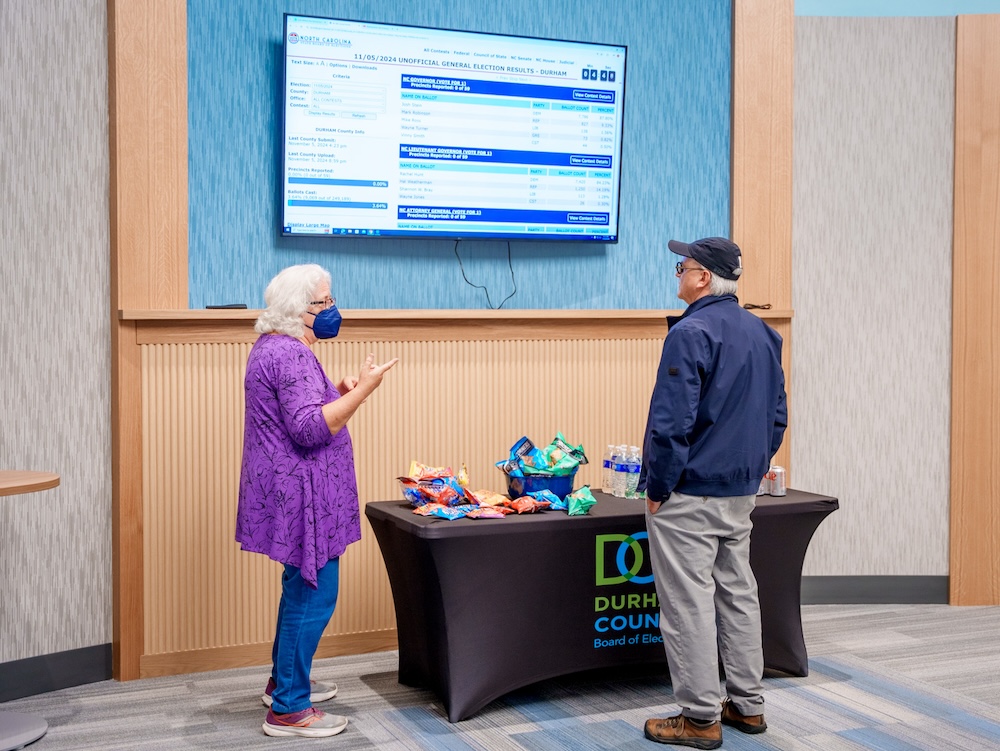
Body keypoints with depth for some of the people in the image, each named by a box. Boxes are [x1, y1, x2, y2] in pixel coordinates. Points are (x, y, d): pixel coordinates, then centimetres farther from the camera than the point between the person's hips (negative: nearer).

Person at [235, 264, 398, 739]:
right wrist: (362, 390, -24)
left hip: (292, 495, 11)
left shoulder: (274, 348, 14)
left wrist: (339, 392, 11)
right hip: (301, 496, -11)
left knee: (302, 590, 21)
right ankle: (288, 710, 2)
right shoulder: (291, 355, -19)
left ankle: (283, 682, 33)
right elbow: (310, 429, -26)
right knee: (313, 597, -5)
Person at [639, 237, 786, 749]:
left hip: (688, 494, -9)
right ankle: (747, 704, 25)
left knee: (689, 601, 0)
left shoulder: (691, 333, -18)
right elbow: (776, 416, 14)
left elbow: (672, 421, -21)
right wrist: (752, 468, 19)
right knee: (737, 592, 16)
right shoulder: (762, 333, 9)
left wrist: (658, 487, -12)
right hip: (742, 492, 9)